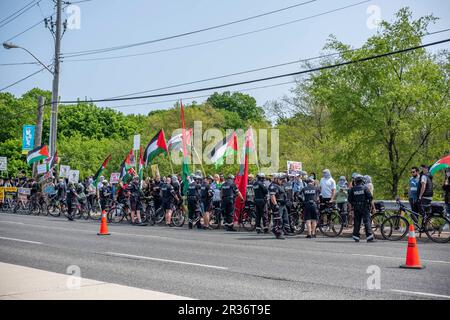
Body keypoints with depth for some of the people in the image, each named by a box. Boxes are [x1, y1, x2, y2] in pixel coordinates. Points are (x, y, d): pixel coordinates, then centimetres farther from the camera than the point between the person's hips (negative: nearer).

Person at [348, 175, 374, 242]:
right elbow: (370, 198, -6)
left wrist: (351, 207, 12)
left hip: (356, 208, 2)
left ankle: (356, 237, 10)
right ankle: (369, 236, -9)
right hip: (364, 207, -2)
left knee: (356, 222, 8)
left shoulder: (352, 189, 3)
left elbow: (350, 200, 3)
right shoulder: (365, 188, -3)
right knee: (367, 221, -2)